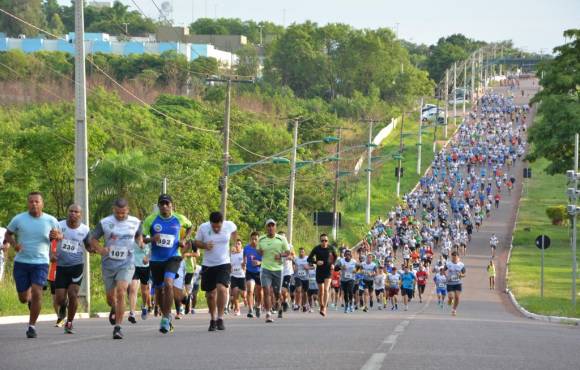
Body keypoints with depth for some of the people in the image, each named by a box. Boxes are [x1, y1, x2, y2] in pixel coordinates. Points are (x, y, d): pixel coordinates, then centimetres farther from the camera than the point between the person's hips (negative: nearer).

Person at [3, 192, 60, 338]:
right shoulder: (18, 219, -3)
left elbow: (59, 234, 14)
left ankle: (32, 326, -7)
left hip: (41, 262, -1)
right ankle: (29, 297, 45)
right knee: (23, 298, 5)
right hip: (21, 262, 1)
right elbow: (8, 234, 10)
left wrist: (57, 236, -10)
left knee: (36, 292, -19)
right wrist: (13, 244, -11)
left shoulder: (51, 221, -2)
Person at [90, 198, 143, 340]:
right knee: (110, 297, 10)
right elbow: (93, 239, 3)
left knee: (121, 292, -21)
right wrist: (100, 249, -17)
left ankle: (118, 327, -17)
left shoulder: (135, 222, 1)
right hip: (108, 263, 1)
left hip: (126, 264, -1)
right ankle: (114, 309, 48)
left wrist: (140, 242, -1)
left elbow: (139, 235, 21)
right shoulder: (104, 223, -4)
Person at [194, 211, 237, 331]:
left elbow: (234, 231, 15)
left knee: (222, 288, -22)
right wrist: (205, 245, -17)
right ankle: (213, 319, 26)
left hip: (224, 264, -2)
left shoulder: (229, 225, -10)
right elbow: (197, 242, 2)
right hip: (208, 265, 2)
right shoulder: (203, 228, -11)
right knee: (210, 294, 7)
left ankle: (220, 318, -14)